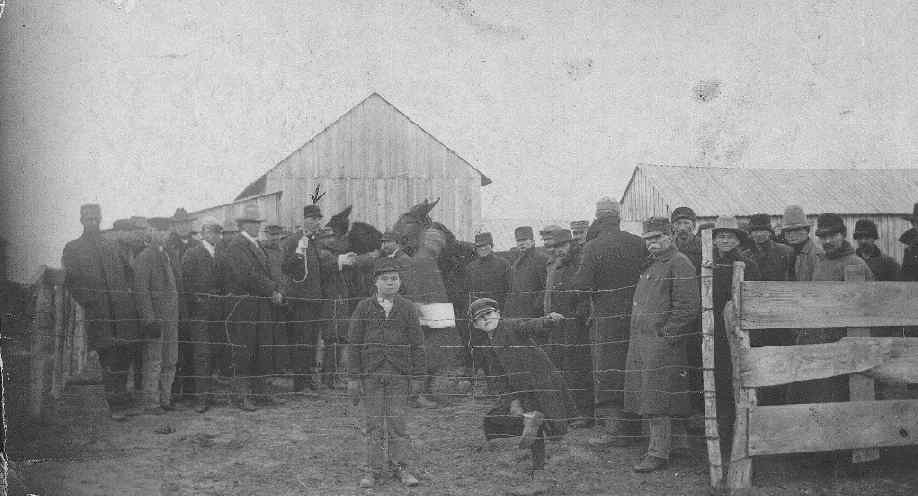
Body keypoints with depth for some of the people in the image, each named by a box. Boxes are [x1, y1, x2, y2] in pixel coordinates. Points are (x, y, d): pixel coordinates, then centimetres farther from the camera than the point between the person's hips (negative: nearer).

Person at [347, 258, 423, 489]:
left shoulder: (407, 309, 5)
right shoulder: (364, 308, 3)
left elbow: (417, 345, 6)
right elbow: (353, 344, 2)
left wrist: (418, 376, 2)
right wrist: (353, 377, -3)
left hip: (399, 375, 0)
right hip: (370, 375, 0)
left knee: (397, 422, 4)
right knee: (373, 424, 4)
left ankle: (400, 466, 15)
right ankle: (374, 468, 12)